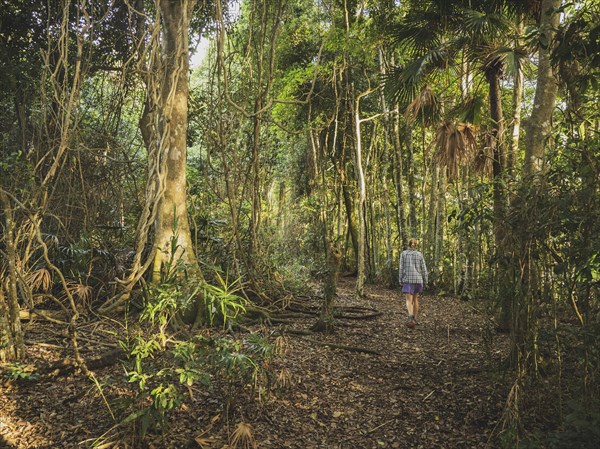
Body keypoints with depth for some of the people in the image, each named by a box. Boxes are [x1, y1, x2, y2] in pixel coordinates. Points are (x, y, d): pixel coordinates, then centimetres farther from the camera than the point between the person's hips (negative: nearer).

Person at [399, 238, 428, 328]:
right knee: (415, 298, 19)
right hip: (418, 279, 3)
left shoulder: (403, 253, -1)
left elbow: (402, 268, -4)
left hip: (408, 280, -3)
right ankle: (414, 319, 24)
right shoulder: (419, 255, 3)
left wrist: (400, 280, 1)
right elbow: (423, 269, 1)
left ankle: (411, 318, -32)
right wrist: (425, 281, 10)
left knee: (409, 300, -9)